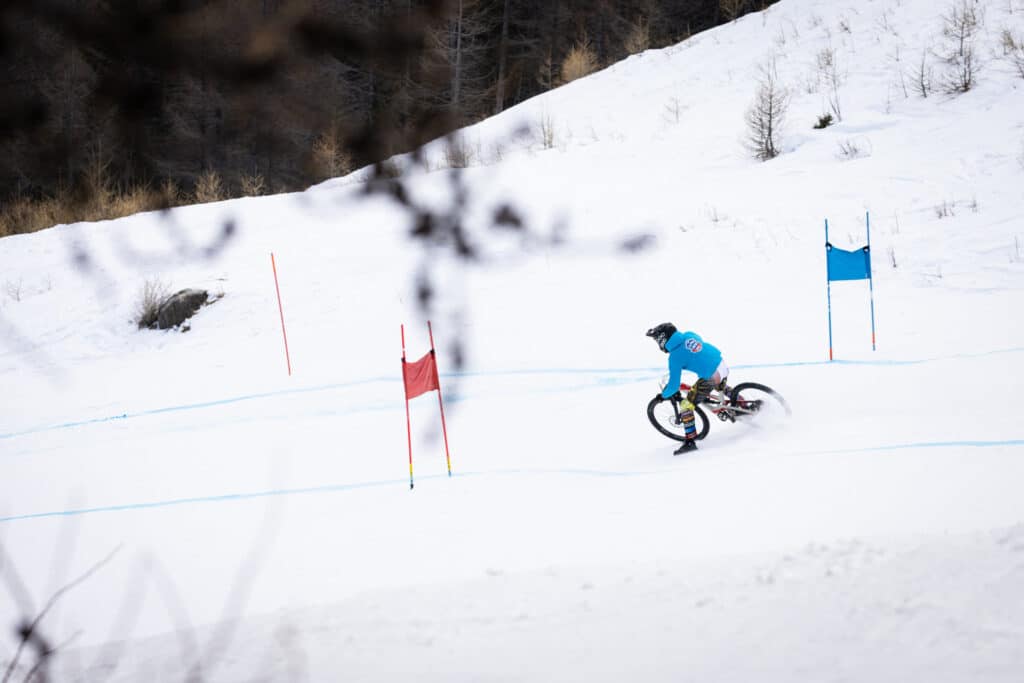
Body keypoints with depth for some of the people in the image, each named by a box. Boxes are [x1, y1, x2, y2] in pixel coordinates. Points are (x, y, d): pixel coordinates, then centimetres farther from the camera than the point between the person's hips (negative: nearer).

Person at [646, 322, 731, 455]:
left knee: (686, 405, 3)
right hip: (723, 365, 7)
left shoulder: (675, 356, -11)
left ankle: (690, 441, 4)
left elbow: (674, 385, -9)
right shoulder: (690, 336, 7)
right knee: (722, 387, 42)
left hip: (711, 378, -7)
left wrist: (664, 395, 11)